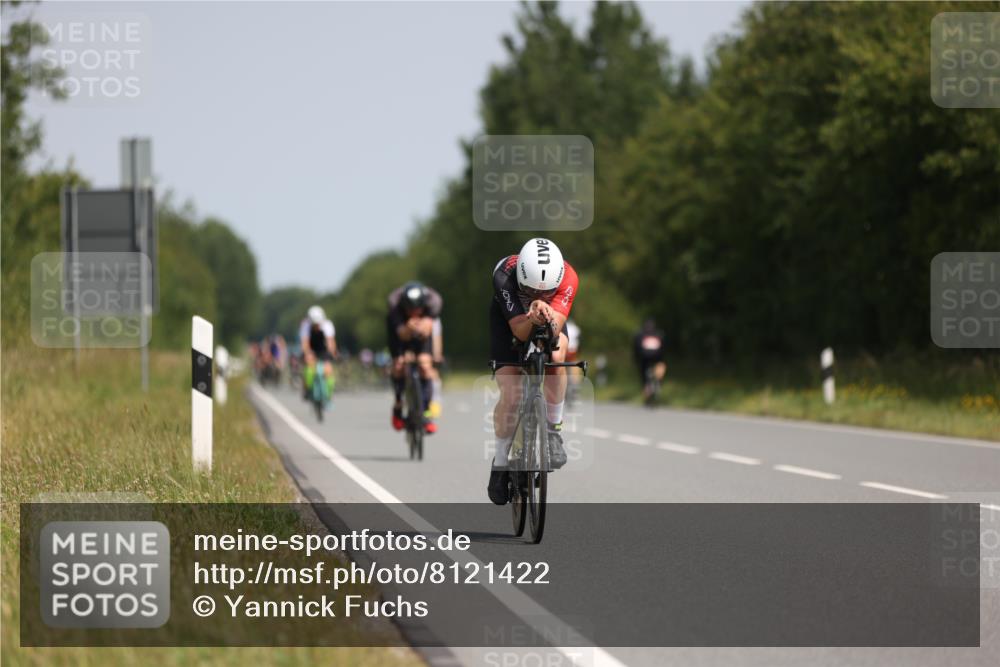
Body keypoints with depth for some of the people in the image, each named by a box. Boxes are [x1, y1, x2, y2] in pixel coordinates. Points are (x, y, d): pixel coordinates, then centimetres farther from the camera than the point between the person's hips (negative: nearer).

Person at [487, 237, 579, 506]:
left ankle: (554, 430, -13)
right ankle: (500, 462, 8)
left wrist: (547, 316, -62)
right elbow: (520, 331, -39)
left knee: (556, 355, -33)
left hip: (550, 317, 1)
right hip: (508, 317, -1)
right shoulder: (504, 277, -39)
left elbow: (555, 329, -40)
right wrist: (533, 319, -60)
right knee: (511, 395, -13)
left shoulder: (567, 277, -36)